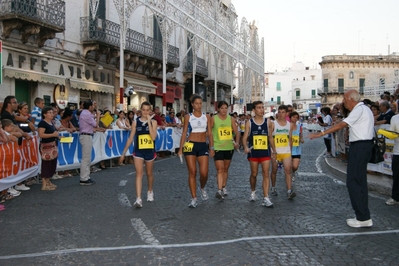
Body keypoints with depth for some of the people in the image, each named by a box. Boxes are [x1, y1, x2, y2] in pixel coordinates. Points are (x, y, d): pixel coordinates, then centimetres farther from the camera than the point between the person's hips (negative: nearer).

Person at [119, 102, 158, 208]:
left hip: (150, 151, 0)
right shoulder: (136, 122, 0)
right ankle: (138, 199, -16)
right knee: (139, 174, -11)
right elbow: (131, 138, 4)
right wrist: (123, 153, 3)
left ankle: (150, 192, 40)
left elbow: (153, 137, -17)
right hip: (138, 151, 0)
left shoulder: (153, 122, -3)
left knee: (149, 173, 16)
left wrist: (149, 122, -18)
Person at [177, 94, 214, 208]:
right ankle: (194, 198, 6)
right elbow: (184, 133, 3)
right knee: (192, 172, -1)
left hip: (203, 146, 1)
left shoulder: (207, 117, 7)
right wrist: (180, 149, -2)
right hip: (190, 146, -1)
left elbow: (210, 133, 8)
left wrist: (212, 148, 2)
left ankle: (202, 188, 26)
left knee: (204, 173, -8)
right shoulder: (188, 117, 3)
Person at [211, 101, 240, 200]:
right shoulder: (213, 119, -5)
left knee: (225, 169, 16)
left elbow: (236, 132, 2)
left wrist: (237, 142, -13)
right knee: (220, 169, -13)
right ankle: (219, 190, -18)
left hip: (229, 147, 4)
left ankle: (224, 187, 30)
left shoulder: (231, 119, 3)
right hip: (218, 147, -4)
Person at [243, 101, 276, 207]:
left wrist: (274, 151, 11)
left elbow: (270, 137, 11)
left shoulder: (268, 122, 3)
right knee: (254, 174, 10)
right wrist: (245, 147, -22)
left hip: (265, 152, 1)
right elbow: (245, 137, -2)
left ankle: (266, 198, -6)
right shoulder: (249, 123, -1)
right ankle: (253, 192, 36)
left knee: (266, 174, -6)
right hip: (253, 152, 0)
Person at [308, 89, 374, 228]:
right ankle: (363, 216, 21)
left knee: (354, 182, -7)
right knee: (360, 181, 15)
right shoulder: (363, 109, 18)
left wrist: (321, 133, -19)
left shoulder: (359, 109, -13)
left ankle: (363, 218, -4)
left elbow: (341, 125, -20)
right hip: (363, 146, 11)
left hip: (360, 147, -11)